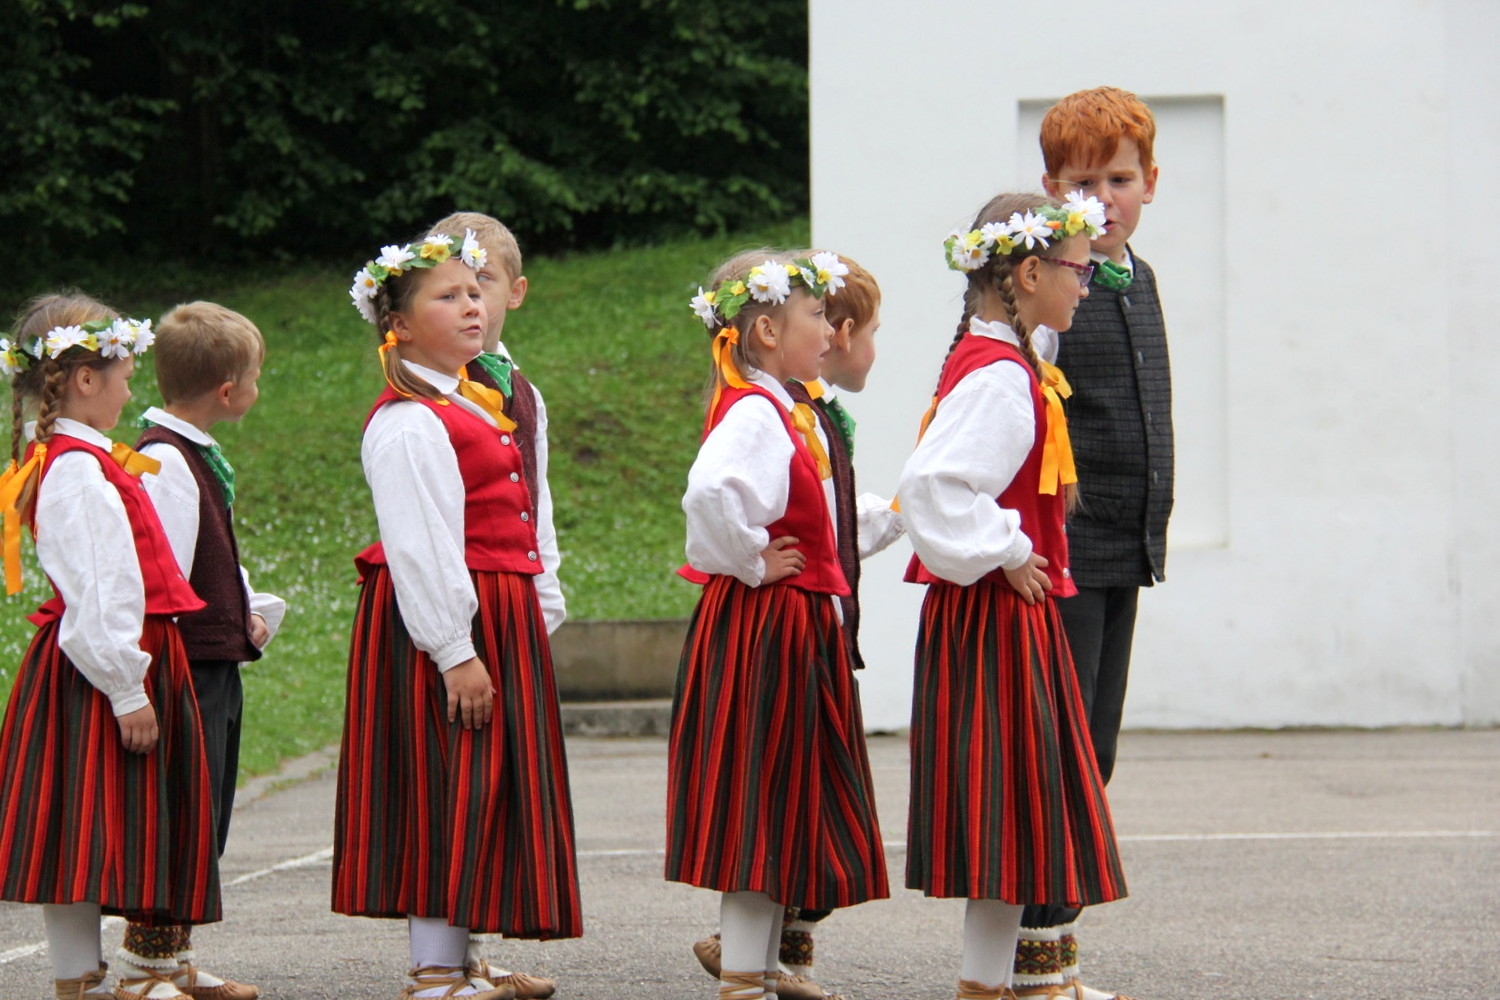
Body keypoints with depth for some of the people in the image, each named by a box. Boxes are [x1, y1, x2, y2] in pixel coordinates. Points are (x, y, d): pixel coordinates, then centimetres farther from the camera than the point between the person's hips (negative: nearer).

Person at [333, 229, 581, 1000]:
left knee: (482, 788, 12)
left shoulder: (465, 408, 18)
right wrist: (455, 653, -24)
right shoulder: (407, 423, -16)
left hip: (497, 618, 10)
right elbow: (419, 548, -22)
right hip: (445, 621, -10)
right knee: (450, 791, -8)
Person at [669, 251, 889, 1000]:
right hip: (763, 627, -10)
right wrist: (752, 563, -23)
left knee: (783, 808, 13)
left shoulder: (776, 410, 15)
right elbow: (710, 494, -37)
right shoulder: (754, 413, -18)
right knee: (758, 806, -6)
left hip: (795, 628, 10)